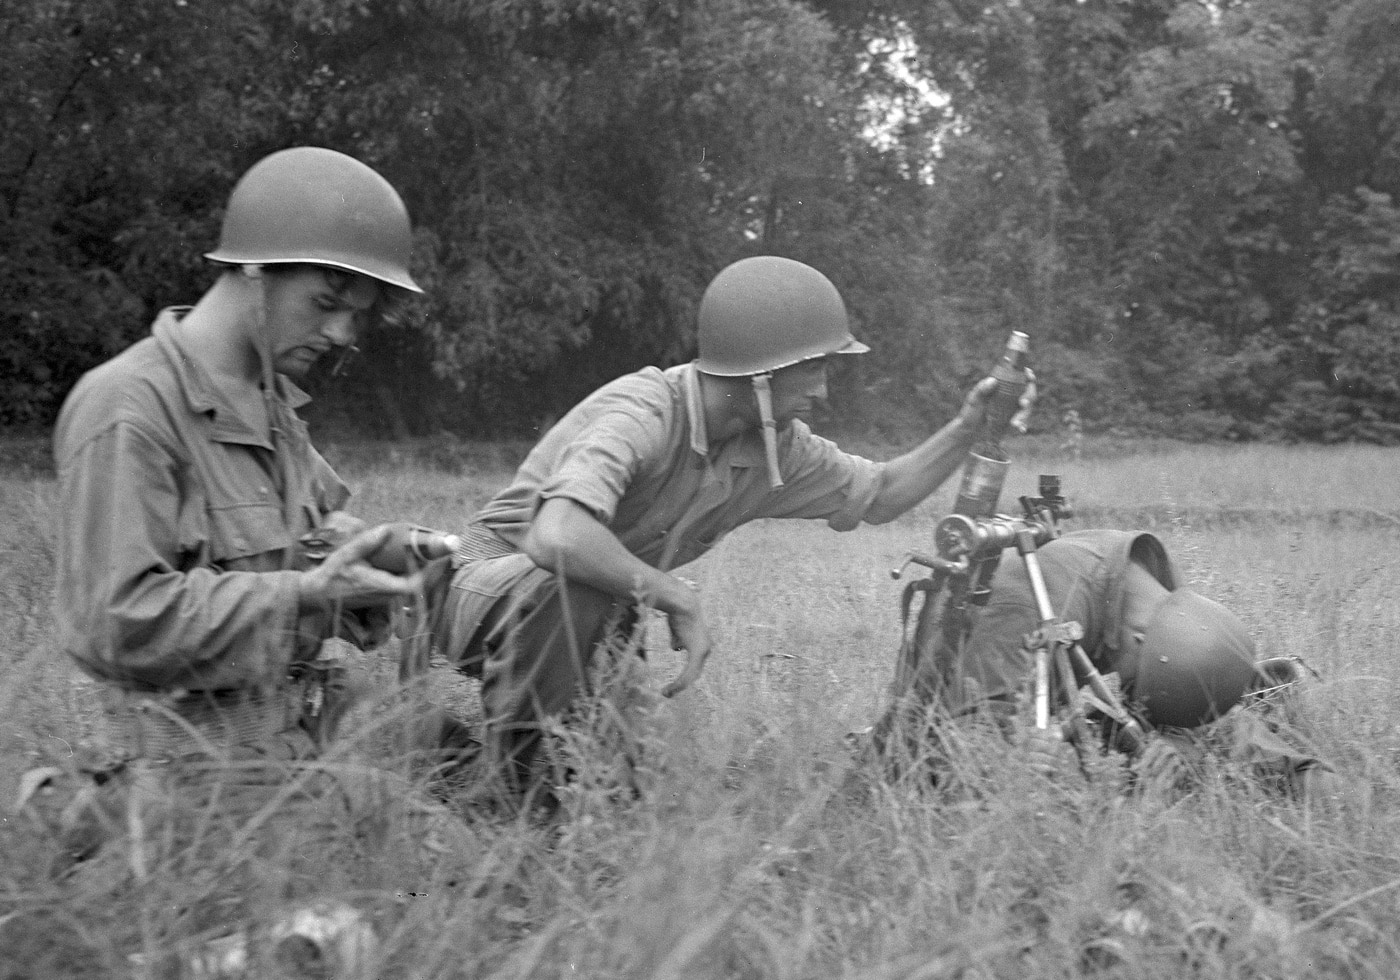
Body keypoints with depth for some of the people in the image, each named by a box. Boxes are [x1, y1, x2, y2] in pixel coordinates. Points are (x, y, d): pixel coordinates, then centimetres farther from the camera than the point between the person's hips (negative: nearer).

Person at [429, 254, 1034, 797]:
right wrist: (680, 599, -37)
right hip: (493, 588, -7)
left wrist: (968, 427, -5)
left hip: (597, 619, 7)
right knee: (570, 589, -40)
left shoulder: (779, 446, -5)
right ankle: (502, 782, -19)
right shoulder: (644, 412, -32)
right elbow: (558, 537, -48)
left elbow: (880, 496, 10)